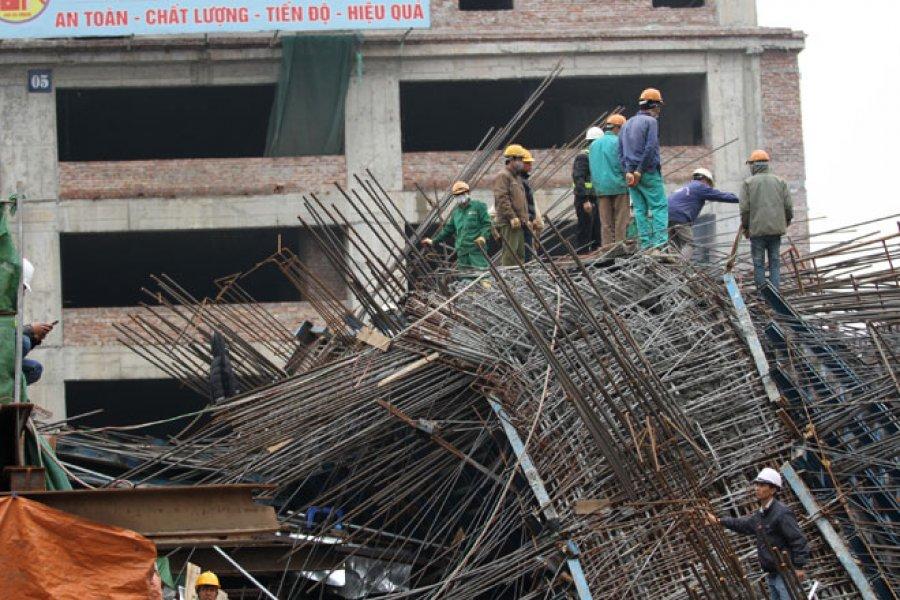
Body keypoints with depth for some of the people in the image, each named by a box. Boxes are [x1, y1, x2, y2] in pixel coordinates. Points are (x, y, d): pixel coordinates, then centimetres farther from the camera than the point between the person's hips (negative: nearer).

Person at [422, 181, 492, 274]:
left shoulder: (478, 207, 3)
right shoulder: (456, 212, 22)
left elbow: (487, 224, -2)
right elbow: (448, 229, 27)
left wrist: (483, 236, -20)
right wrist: (434, 241, 23)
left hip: (477, 248, -6)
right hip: (462, 251, 6)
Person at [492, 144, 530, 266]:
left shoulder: (516, 178, 23)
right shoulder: (503, 176, -9)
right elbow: (502, 198, -19)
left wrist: (526, 218, 22)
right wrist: (512, 217, -24)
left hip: (519, 223, 10)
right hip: (508, 224, -10)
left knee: (520, 254, 10)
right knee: (510, 253, -13)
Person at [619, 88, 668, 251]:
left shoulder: (627, 124, 17)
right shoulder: (650, 121, -6)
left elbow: (620, 152, 11)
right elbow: (650, 148, -16)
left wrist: (628, 172, 2)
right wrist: (640, 171, -12)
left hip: (631, 174, 7)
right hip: (649, 173, -7)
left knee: (640, 209, 7)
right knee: (659, 206, -5)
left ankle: (645, 242, 3)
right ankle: (660, 240, -15)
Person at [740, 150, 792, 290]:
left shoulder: (748, 183, -1)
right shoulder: (779, 181, 8)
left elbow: (744, 208, -5)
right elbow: (788, 206, 5)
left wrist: (745, 227, 6)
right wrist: (787, 221, 21)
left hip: (757, 230, -2)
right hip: (776, 229, 3)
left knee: (759, 263, 3)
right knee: (775, 263, 5)